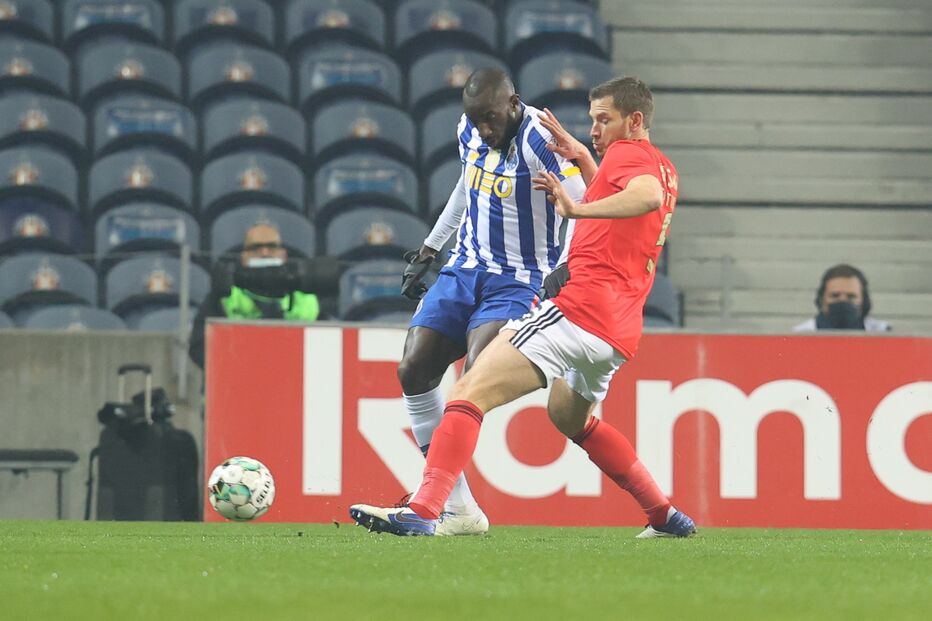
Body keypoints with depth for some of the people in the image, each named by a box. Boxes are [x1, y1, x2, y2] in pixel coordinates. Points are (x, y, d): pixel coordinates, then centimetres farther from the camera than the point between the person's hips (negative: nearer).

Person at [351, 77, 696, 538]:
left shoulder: (629, 153, -4)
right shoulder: (664, 170, 23)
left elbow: (647, 195, -28)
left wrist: (577, 208, -34)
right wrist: (583, 159, 34)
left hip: (580, 309, -10)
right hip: (620, 331, 10)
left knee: (472, 391, -18)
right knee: (569, 416, 36)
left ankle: (422, 512, -33)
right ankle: (665, 516, 35)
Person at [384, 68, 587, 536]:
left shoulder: (539, 141, -19)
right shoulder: (469, 130, 4)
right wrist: (428, 250, 25)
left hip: (516, 282, -7)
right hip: (465, 269, 7)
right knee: (413, 372, -5)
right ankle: (459, 509, -4)